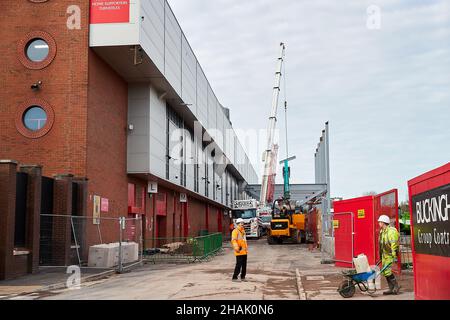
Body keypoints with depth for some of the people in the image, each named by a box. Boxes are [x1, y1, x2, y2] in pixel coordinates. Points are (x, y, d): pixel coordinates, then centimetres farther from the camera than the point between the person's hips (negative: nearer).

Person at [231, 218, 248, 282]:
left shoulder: (243, 231, 18)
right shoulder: (235, 231, -11)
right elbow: (233, 240, -21)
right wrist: (236, 248, -32)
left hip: (244, 251, 9)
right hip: (239, 251, -9)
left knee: (244, 265, 12)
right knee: (239, 265, -9)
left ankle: (243, 277, 22)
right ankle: (234, 277, -2)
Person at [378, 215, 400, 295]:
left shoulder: (391, 231, -15)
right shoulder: (382, 232, 13)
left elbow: (394, 245, -21)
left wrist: (394, 256, -25)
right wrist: (381, 256, 22)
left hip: (390, 255, -9)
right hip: (384, 255, 9)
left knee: (388, 271, -13)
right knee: (385, 272, 8)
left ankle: (396, 287, -1)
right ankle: (391, 289, 15)